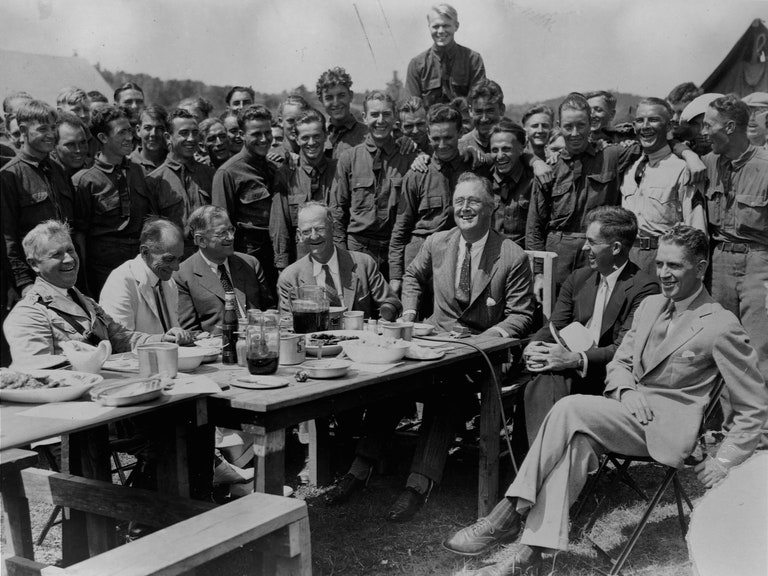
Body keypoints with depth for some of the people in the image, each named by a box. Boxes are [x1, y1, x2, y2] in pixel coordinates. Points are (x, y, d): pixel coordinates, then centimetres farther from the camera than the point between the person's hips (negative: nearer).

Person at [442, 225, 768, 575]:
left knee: (570, 409, -27)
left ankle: (509, 515, -23)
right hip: (630, 407, 6)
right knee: (579, 440, -29)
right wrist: (626, 390, -4)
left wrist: (725, 460, -9)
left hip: (666, 426, -6)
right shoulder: (650, 305, 14)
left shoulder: (721, 327, -7)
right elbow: (620, 362, 19)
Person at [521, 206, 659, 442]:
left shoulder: (644, 287, -6)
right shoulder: (578, 278, 16)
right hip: (570, 370, 5)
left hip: (607, 378, -5)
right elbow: (555, 326, 13)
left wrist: (575, 359, -27)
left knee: (550, 378, -32)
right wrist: (534, 346, -11)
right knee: (544, 380, -29)